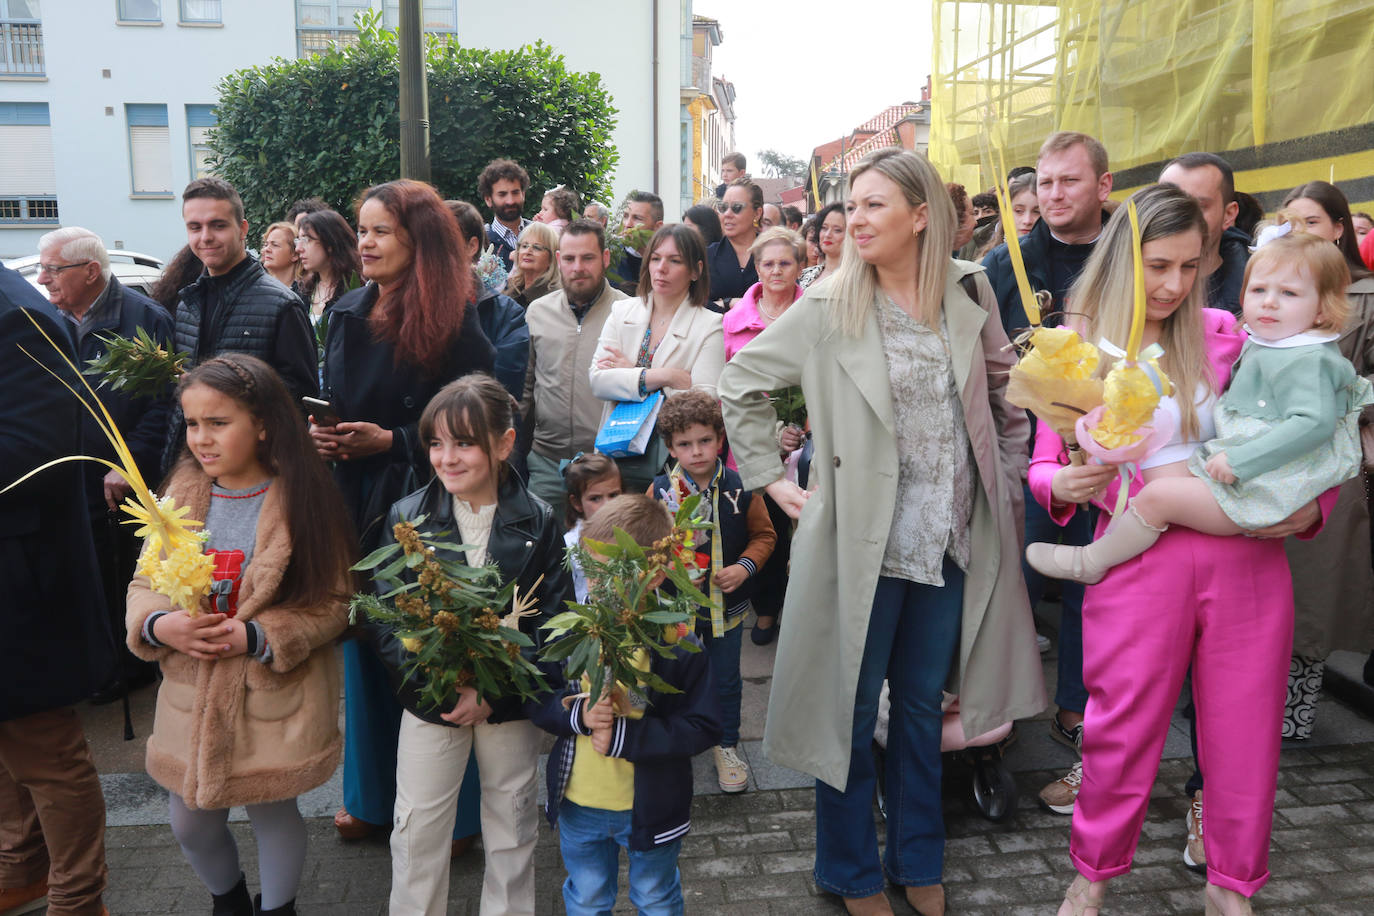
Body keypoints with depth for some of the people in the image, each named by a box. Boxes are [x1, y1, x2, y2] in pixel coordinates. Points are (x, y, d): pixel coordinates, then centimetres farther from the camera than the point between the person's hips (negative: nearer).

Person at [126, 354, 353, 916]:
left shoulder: (302, 501, -14)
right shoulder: (180, 496, -1)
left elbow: (333, 604, -12)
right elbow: (144, 584, 5)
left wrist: (258, 636, -23)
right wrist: (158, 625, -16)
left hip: (277, 698, -4)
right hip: (191, 695, 4)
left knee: (273, 811, 14)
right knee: (190, 825, 17)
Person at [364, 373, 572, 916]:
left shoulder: (538, 523, -10)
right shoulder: (407, 518, -8)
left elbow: (553, 624, -10)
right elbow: (381, 621, -9)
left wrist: (492, 692, -20)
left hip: (509, 705, 0)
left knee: (512, 829, 17)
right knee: (416, 831, 11)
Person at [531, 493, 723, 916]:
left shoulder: (678, 647, -21)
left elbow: (703, 727, -20)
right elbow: (538, 702, -3)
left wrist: (624, 736, -29)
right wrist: (578, 715, -25)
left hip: (651, 808, -2)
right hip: (578, 804, 3)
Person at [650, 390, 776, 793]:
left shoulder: (740, 488, -10)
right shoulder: (660, 490, -10)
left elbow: (764, 534, 2)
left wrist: (745, 566, -14)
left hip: (726, 604, 0)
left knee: (726, 679, 15)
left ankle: (727, 746, 36)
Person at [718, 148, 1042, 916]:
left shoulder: (969, 293, 2)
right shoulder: (827, 309, -6)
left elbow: (1005, 396, 12)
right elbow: (742, 383, 1)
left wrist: (1008, 485, 8)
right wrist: (771, 478, -2)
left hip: (953, 541, 3)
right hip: (864, 540, -3)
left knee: (923, 703, 17)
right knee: (852, 711, 9)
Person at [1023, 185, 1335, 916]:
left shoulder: (1221, 334, 6)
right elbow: (1043, 464, 4)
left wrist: (1310, 505, -8)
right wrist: (1062, 483, -18)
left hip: (1246, 551, 2)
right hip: (1137, 556, -2)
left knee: (1243, 732, 11)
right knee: (1122, 732, 5)